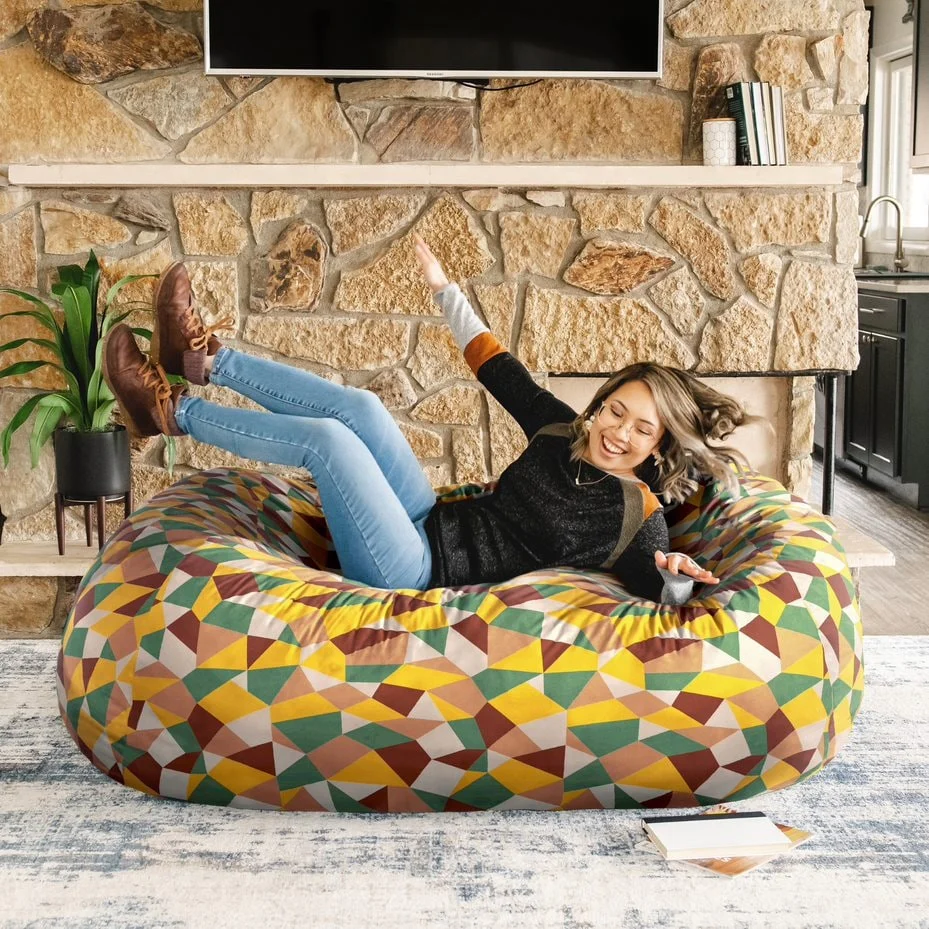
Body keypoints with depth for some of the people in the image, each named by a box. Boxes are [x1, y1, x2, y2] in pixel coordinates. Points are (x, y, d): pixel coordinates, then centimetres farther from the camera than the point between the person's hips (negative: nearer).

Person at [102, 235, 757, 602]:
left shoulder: (637, 514, -10)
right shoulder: (564, 434, 7)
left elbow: (662, 594, -22)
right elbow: (502, 371, 16)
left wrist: (678, 580, -47)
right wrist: (445, 289, 20)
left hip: (423, 569, -6)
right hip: (432, 525, 6)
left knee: (327, 437, -20)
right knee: (359, 407, -8)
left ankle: (172, 413, -3)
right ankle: (204, 359, 5)